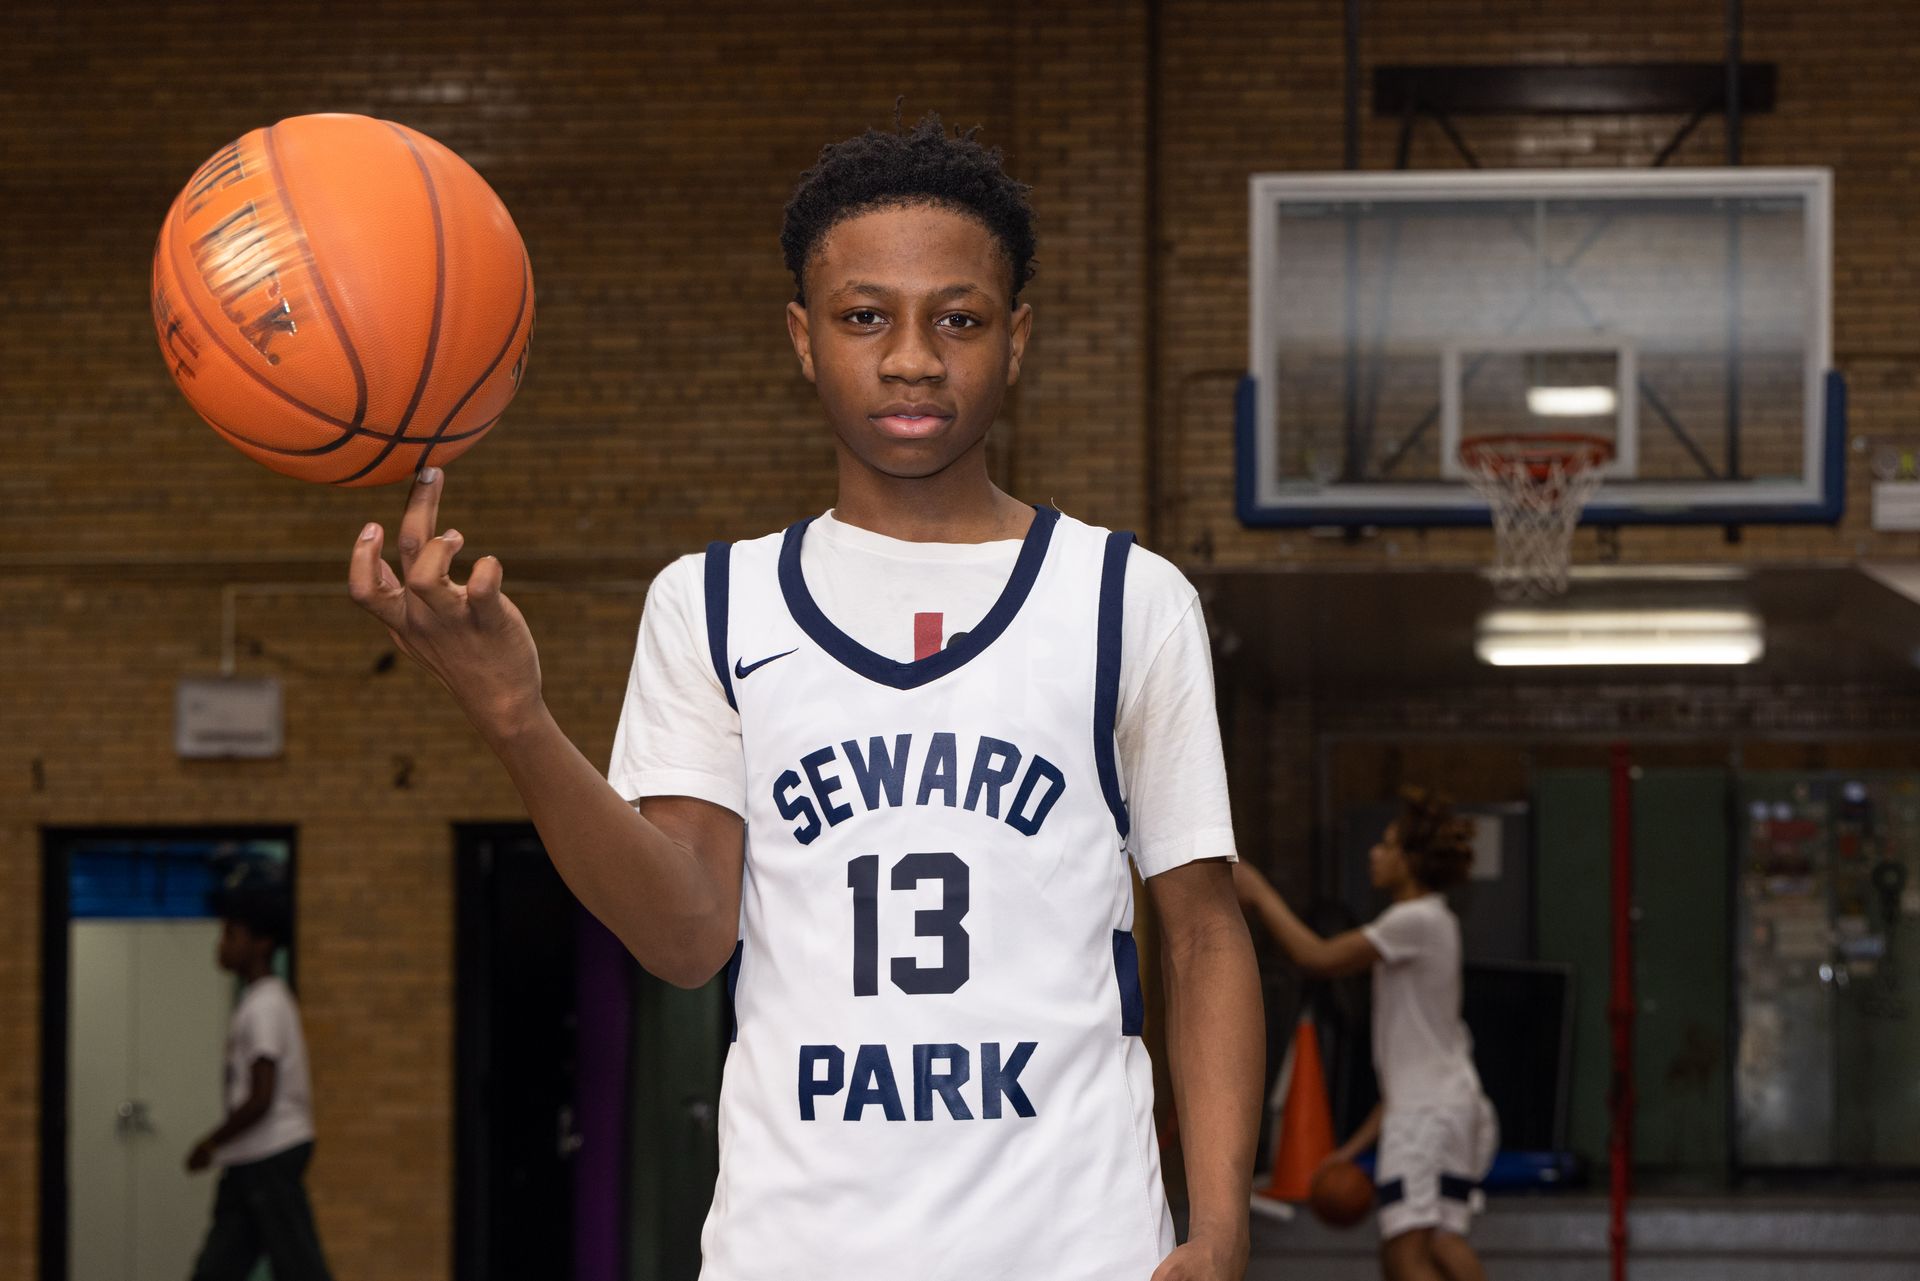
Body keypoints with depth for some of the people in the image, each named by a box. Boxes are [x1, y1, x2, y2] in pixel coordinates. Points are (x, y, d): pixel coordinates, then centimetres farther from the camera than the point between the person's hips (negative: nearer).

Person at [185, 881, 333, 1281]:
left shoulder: (264, 1008, -15)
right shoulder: (273, 1000, 16)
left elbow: (260, 1099, -22)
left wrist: (210, 1145, -11)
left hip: (270, 1158, -10)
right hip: (248, 1160, 10)